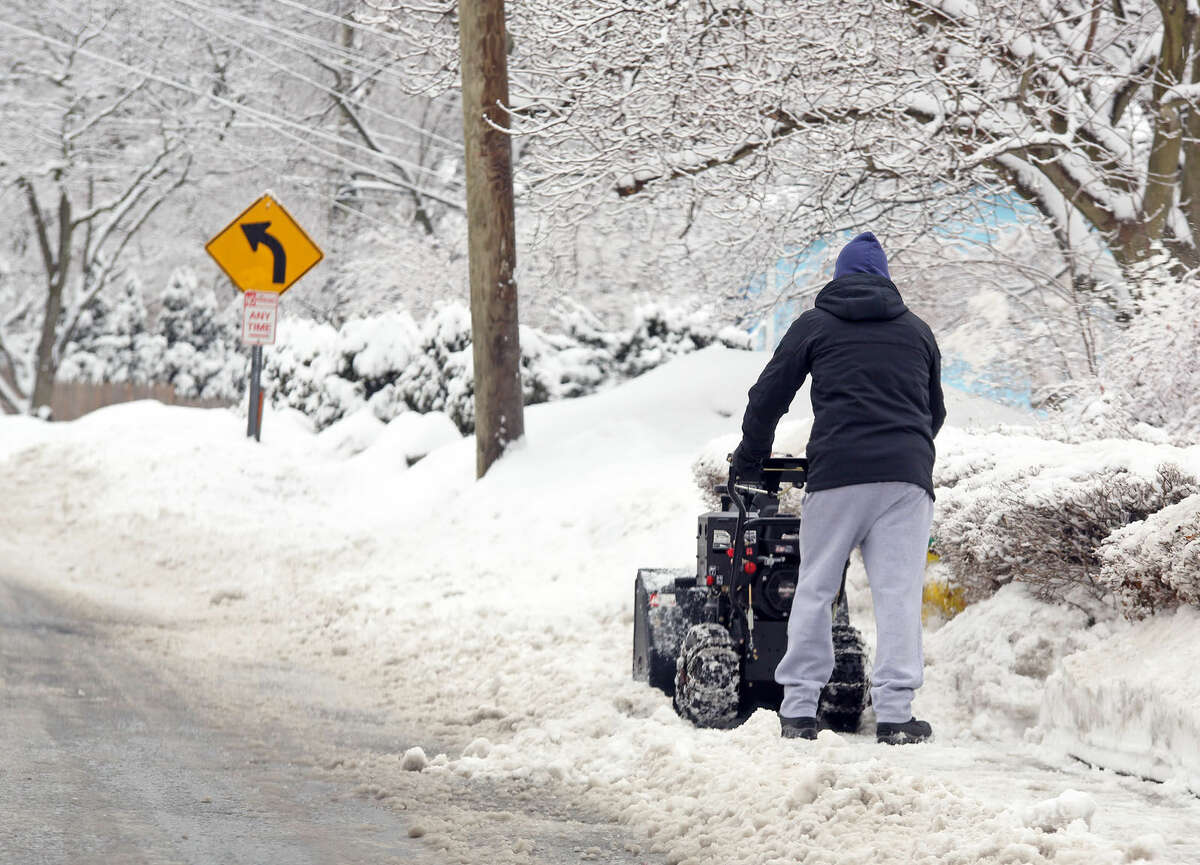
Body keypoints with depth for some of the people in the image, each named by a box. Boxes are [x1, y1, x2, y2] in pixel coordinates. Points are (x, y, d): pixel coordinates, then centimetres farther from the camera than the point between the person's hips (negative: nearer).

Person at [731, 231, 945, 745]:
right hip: (908, 473, 2)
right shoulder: (917, 332, 20)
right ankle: (894, 713, -7)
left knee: (815, 589, 4)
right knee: (898, 592, -1)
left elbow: (768, 397, 14)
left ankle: (799, 709, 3)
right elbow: (935, 411, 28)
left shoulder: (814, 326, 13)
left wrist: (748, 462, 27)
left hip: (837, 473, -1)